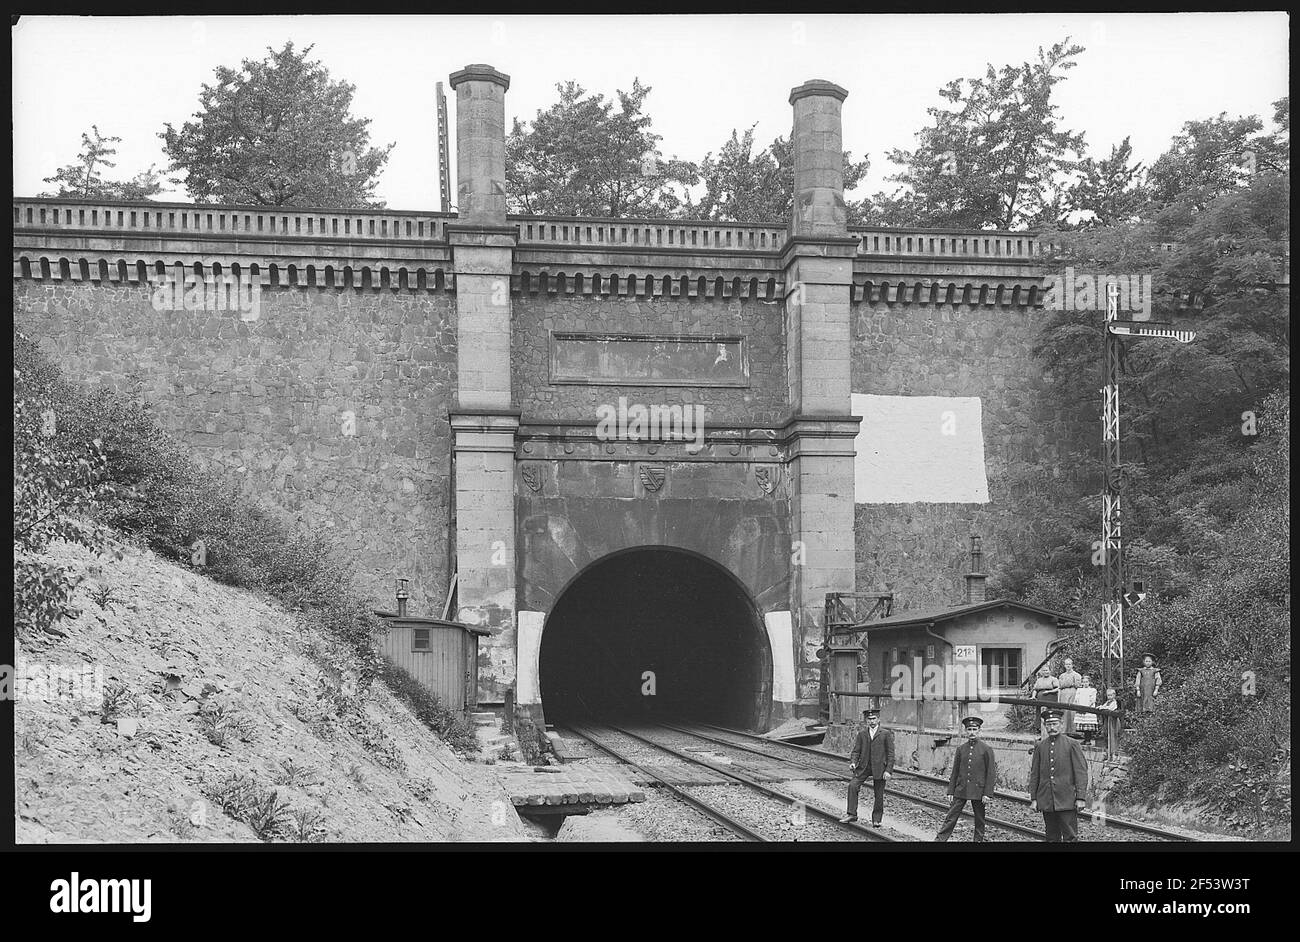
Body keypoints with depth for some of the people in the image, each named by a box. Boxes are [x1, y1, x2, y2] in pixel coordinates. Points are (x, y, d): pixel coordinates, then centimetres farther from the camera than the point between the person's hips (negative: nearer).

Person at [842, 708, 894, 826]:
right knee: (852, 785, -17)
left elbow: (890, 753, 0)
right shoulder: (861, 734, 11)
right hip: (864, 767, 2)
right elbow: (856, 751, 8)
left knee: (879, 795, 3)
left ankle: (877, 819, 19)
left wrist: (888, 770, -8)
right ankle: (852, 814, -11)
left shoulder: (886, 734, 2)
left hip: (879, 768, -2)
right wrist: (853, 763, -11)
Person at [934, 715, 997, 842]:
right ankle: (940, 840, -1)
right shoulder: (960, 749, 7)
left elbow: (991, 773, -5)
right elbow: (955, 771, 11)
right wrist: (951, 792, 7)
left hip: (978, 792, -3)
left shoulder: (986, 749, -3)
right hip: (961, 791, 3)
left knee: (979, 821, 7)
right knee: (951, 817, -1)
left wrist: (987, 794, -11)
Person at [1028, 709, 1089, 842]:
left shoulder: (1072, 745, 0)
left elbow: (1081, 772, -2)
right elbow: (1034, 774, 12)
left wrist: (1081, 798, -9)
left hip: (1067, 801, -4)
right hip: (1046, 803, 4)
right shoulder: (1040, 747, 10)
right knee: (1052, 838, 8)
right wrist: (1033, 799, 7)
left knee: (1070, 837, -6)